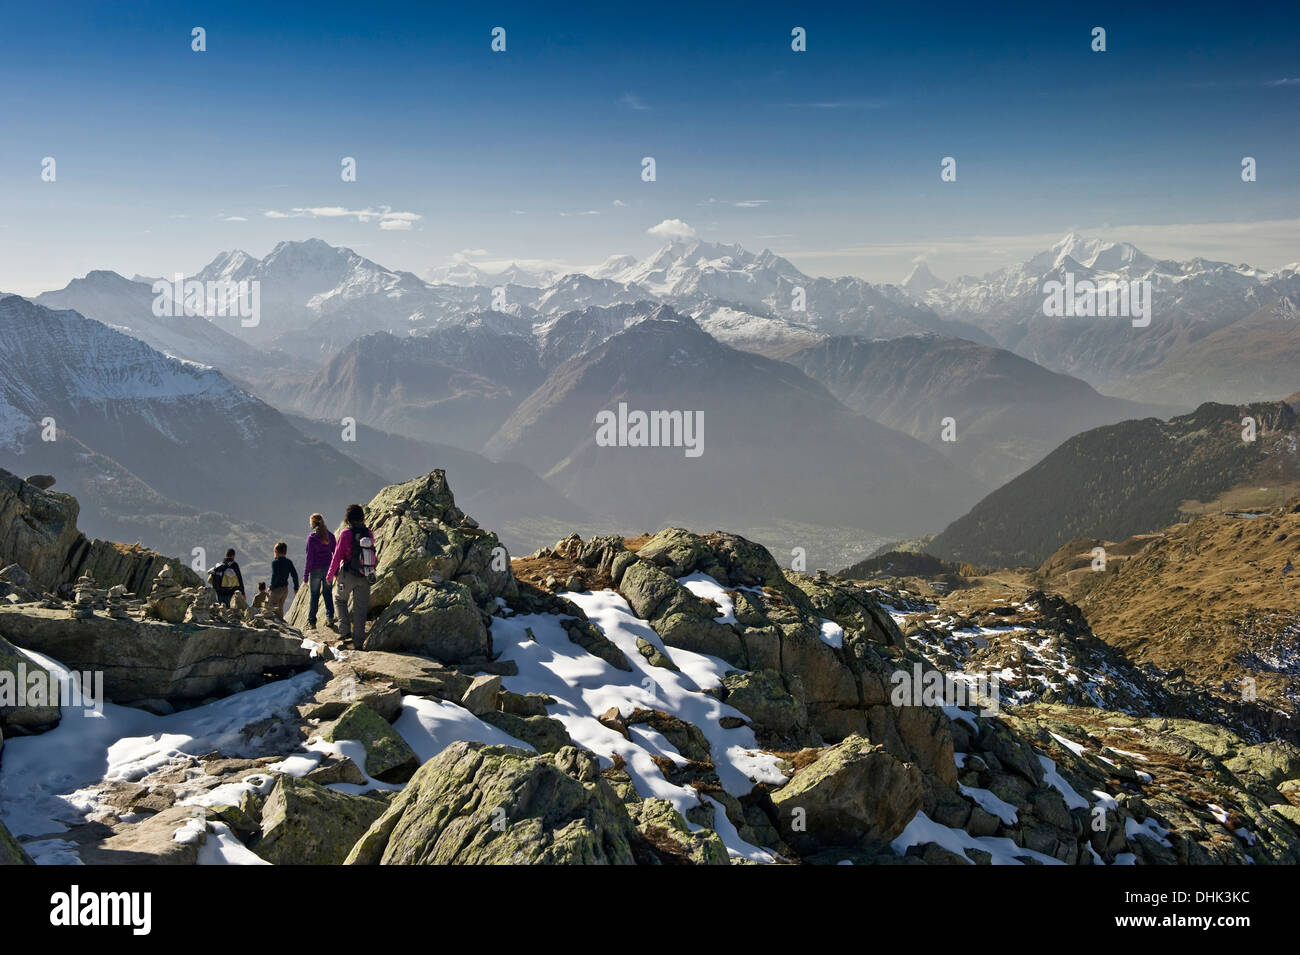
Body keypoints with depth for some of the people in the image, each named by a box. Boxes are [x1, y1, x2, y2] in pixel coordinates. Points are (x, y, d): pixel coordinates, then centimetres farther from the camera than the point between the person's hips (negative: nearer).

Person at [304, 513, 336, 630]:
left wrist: (305, 575, -4)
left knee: (314, 596, 6)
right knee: (328, 594, 9)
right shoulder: (330, 536, 3)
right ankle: (329, 617, -5)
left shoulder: (311, 537, -10)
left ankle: (311, 622, 10)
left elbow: (309, 557, -10)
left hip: (315, 570, -3)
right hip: (328, 569, 3)